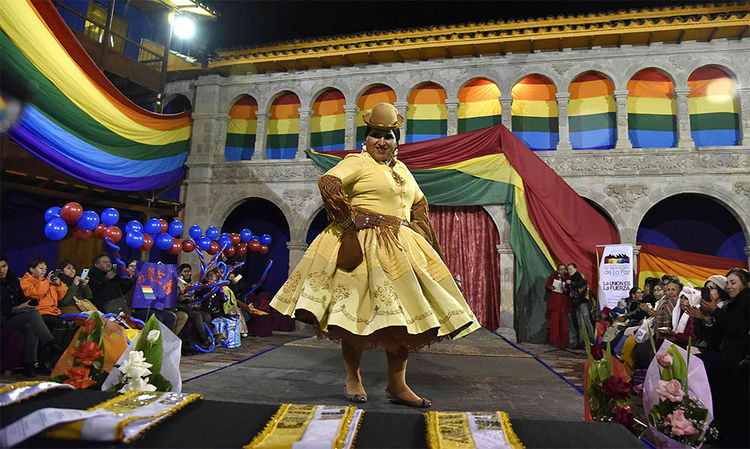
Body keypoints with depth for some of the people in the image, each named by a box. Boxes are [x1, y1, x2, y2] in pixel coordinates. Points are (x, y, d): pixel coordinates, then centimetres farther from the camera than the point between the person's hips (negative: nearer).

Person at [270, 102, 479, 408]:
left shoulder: (402, 169, 22)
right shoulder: (357, 162, 0)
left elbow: (419, 202, 31)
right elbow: (327, 182, -15)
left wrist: (420, 233, 16)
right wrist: (351, 218, -17)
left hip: (401, 247, 7)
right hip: (364, 244, -7)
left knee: (402, 314, 4)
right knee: (357, 312, -4)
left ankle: (397, 385, 14)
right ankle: (353, 379, 15)